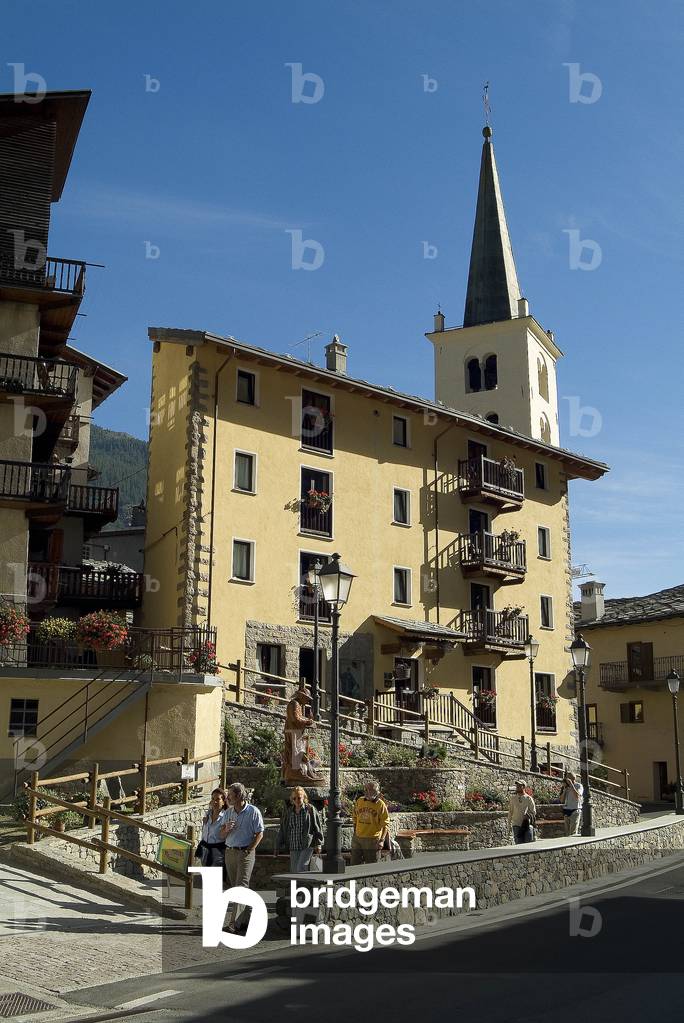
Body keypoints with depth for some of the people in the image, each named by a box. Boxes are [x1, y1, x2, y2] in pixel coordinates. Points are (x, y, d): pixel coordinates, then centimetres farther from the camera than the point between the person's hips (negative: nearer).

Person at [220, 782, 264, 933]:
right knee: (235, 887, 9)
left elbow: (259, 833, -4)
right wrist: (227, 829, -10)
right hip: (229, 852, 6)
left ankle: (233, 923, -15)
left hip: (245, 853, -6)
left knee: (240, 887, -11)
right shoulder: (229, 812, 10)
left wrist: (249, 850, -11)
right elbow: (222, 835, 13)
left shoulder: (253, 812, -6)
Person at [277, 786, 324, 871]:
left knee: (301, 870, -15)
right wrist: (279, 845, 13)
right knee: (294, 871, 4)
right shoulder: (288, 812, 9)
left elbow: (318, 828, 0)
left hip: (307, 846, -5)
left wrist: (318, 844, -4)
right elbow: (283, 829, 15)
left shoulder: (310, 810, -2)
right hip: (294, 847, 5)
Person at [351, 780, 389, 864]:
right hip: (357, 838, 4)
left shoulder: (381, 805, -8)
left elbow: (385, 824, -8)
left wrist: (382, 840, -16)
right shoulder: (359, 801, 4)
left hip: (373, 840, -4)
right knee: (355, 864, 10)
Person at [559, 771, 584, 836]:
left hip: (575, 811, -5)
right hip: (566, 810, 5)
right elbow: (562, 800, 6)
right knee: (567, 833, 4)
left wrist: (571, 785, -18)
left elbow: (577, 796, -20)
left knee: (573, 833, -12)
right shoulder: (565, 787, 12)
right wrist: (565, 788, -2)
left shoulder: (579, 786, -2)